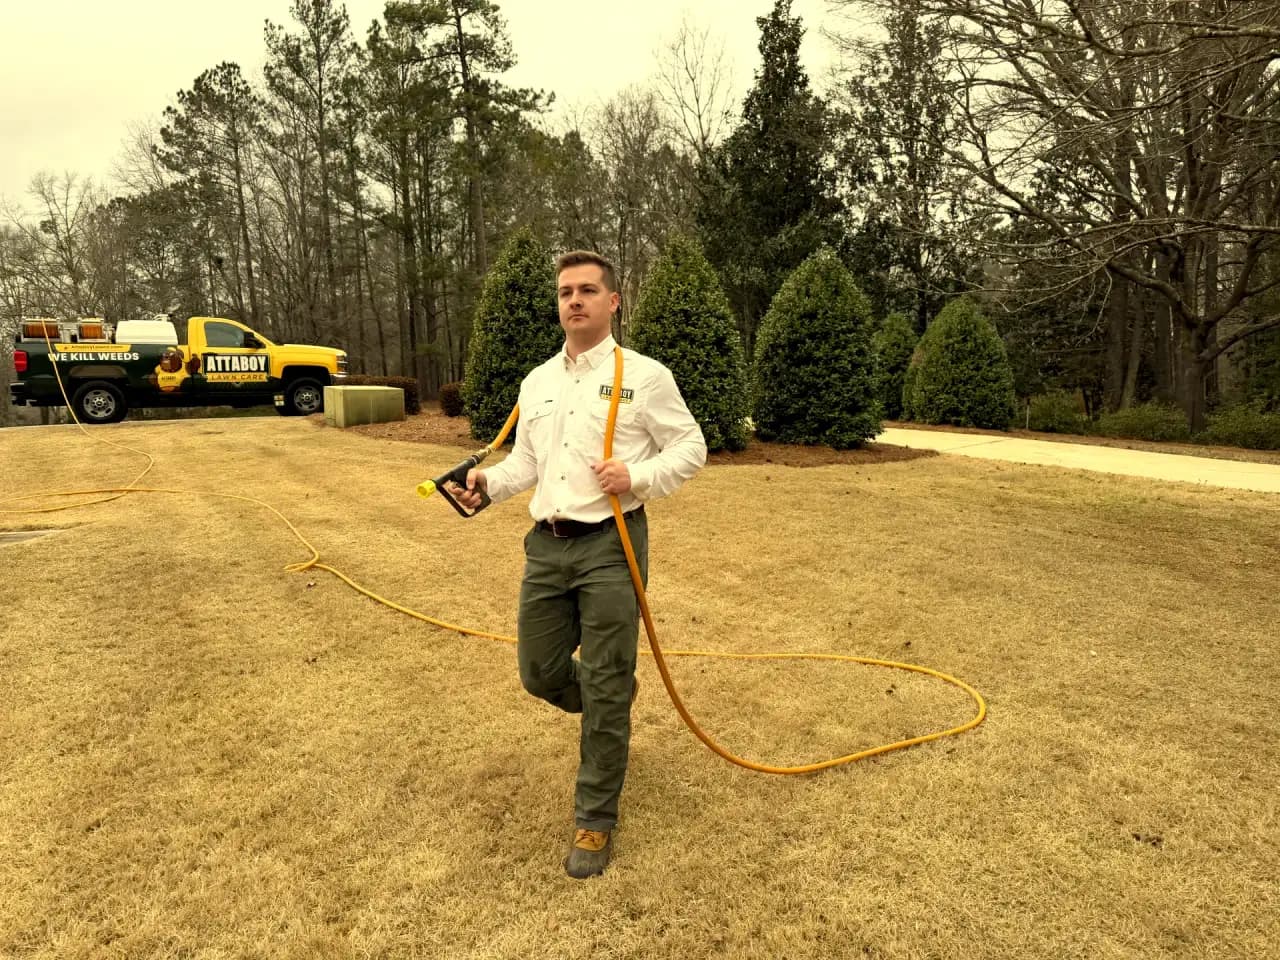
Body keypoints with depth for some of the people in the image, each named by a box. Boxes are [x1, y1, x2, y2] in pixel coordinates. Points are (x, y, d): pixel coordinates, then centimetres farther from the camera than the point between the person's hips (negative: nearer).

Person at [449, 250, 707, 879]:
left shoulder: (645, 375, -4)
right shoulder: (536, 382, 13)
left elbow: (690, 448, -3)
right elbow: (527, 461, 17)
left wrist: (637, 478, -19)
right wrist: (487, 482, -2)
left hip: (611, 545, -5)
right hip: (548, 544, 6)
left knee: (604, 690, 1)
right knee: (539, 672, 12)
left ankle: (595, 820, 19)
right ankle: (613, 699, 45)